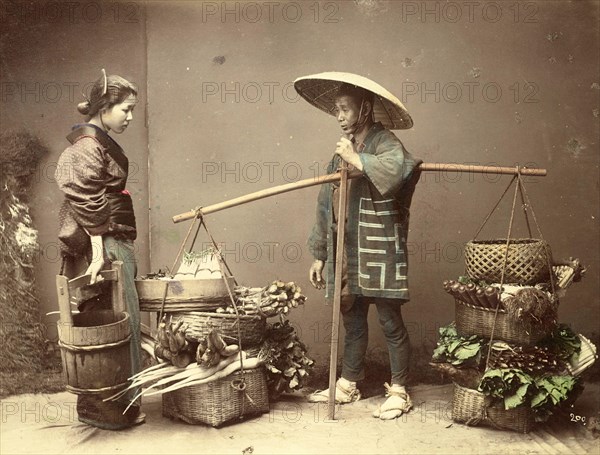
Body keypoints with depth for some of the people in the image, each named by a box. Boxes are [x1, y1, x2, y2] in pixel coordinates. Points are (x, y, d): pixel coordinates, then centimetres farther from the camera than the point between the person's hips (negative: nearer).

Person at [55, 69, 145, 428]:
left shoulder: (99, 143, 19)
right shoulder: (88, 146, -12)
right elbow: (88, 205, -19)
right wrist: (99, 254, -24)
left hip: (114, 243, 10)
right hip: (103, 245, -10)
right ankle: (105, 408, 6)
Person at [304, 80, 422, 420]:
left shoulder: (384, 142, -8)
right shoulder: (343, 150, 15)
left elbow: (398, 169, -34)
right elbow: (327, 204, 17)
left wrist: (356, 159, -21)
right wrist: (320, 255, 16)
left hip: (379, 253, -7)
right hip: (345, 254, 7)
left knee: (391, 322, 3)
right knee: (353, 322, 17)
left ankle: (399, 392, 16)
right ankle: (348, 385, 30)